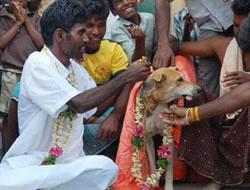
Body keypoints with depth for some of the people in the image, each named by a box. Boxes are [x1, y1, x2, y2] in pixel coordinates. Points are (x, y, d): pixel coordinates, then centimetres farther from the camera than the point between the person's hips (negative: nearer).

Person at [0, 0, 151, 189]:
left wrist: (131, 76, 8)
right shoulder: (37, 64, -12)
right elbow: (80, 103, -22)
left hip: (70, 163, 8)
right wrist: (125, 77, -14)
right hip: (32, 163, -8)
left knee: (106, 167, -26)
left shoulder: (77, 68, 11)